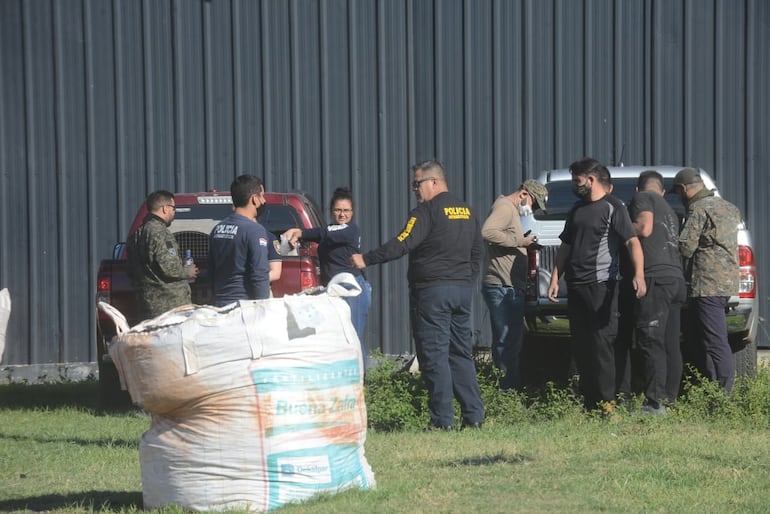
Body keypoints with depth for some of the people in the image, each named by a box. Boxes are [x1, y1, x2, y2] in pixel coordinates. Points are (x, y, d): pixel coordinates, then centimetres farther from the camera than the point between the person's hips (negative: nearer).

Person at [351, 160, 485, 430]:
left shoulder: (427, 211, -11)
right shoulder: (466, 211, 14)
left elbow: (401, 245, -20)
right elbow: (477, 251, 20)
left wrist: (366, 259, -17)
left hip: (432, 290, -8)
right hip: (462, 291, 8)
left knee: (434, 355, -5)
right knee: (461, 354, 12)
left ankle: (442, 419, -8)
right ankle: (474, 416, 8)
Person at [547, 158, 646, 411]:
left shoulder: (613, 208, -6)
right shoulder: (577, 209, 18)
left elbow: (633, 242, -16)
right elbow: (566, 247, 22)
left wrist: (639, 274, -31)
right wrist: (555, 278, 11)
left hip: (600, 286, -8)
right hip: (576, 286, 8)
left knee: (601, 344, -10)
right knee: (580, 347, 9)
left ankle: (607, 402, -9)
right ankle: (589, 404, 14)